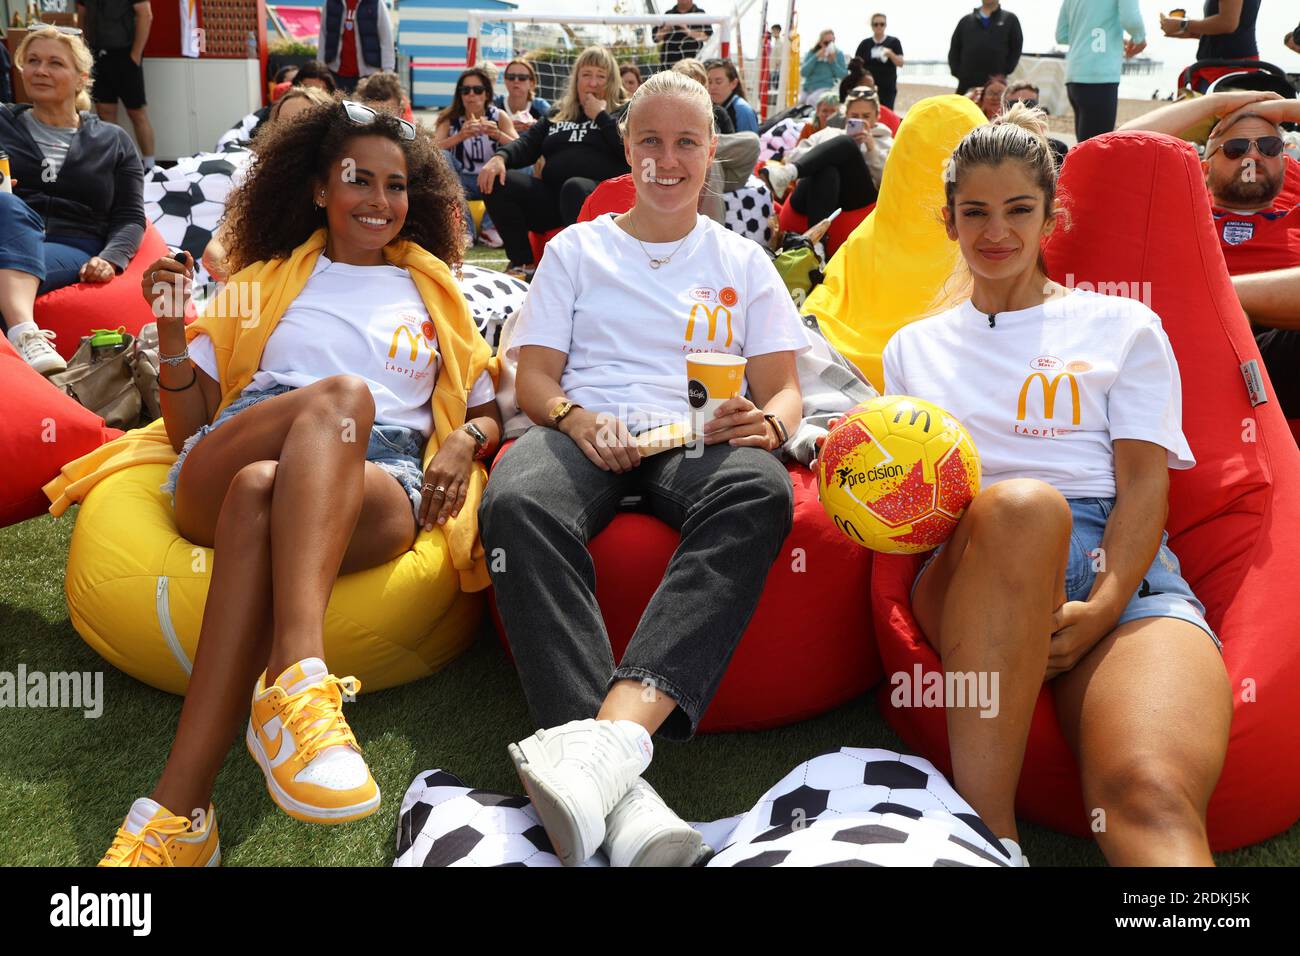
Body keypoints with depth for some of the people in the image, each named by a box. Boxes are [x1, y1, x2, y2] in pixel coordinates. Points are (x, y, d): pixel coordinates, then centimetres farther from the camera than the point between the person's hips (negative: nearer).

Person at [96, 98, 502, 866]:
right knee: (341, 392, -35)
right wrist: (174, 330, 3)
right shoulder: (265, 280, 28)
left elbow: (488, 411, 24)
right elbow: (188, 432, 21)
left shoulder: (435, 293, 29)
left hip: (377, 488, 0)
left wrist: (465, 440, 0)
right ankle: (299, 678, -53)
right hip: (218, 478, 0)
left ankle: (177, 811, -48)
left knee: (261, 495, -38)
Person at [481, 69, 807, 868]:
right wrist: (578, 421, -12)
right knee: (517, 500, -37)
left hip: (702, 438, 1)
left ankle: (617, 729, -53)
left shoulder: (743, 261, 23)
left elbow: (785, 389, 14)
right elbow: (534, 376, 12)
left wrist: (767, 424, -12)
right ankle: (618, 786, -49)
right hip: (587, 432, 0)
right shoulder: (576, 249, 22)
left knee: (762, 491, -38)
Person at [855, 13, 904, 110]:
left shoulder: (893, 42, 5)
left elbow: (900, 64, -2)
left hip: (888, 88, -1)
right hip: (869, 88, 1)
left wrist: (890, 54, -19)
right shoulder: (865, 44, 8)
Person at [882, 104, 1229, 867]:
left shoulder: (1122, 325, 20)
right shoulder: (915, 347, 26)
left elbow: (1144, 484, 7)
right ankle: (987, 833, -39)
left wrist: (1102, 609, -12)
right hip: (971, 565, 1)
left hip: (1122, 570, 0)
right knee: (1019, 503, -41)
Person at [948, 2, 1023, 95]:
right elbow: (954, 50, 16)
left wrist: (1003, 73, -4)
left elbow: (1016, 49, 7)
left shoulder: (1010, 19, 11)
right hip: (966, 84, 2)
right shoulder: (966, 20, 15)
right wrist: (957, 72, 2)